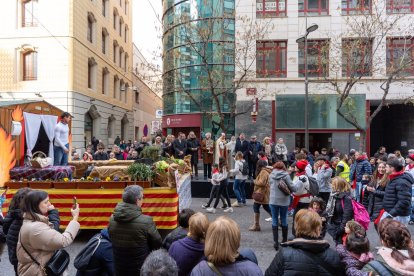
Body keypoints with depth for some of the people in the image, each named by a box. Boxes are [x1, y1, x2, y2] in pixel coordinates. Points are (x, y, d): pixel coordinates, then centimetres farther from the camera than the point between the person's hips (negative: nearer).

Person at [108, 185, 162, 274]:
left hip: (119, 269, 4)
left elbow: (112, 240, 6)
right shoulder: (146, 221, -26)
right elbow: (158, 244, -12)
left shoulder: (112, 219, -11)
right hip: (141, 270, -4)